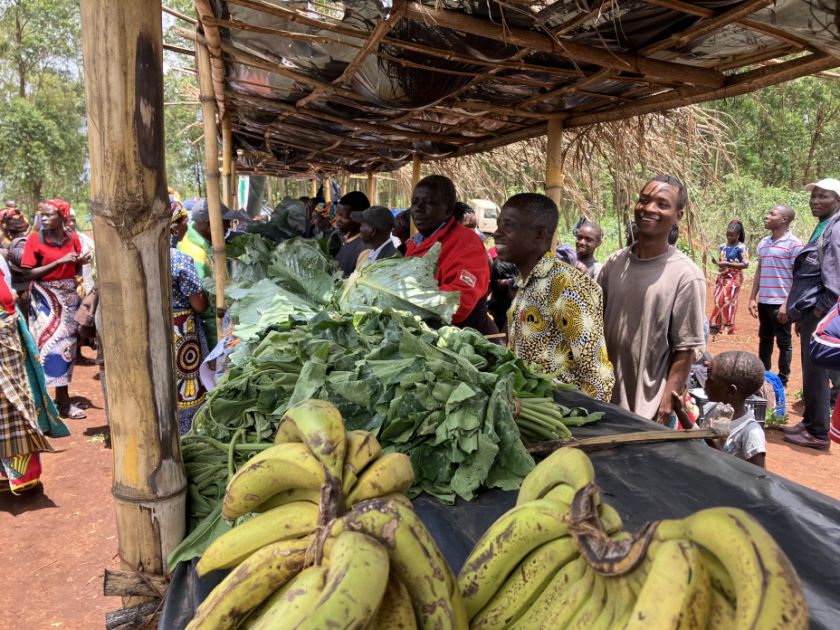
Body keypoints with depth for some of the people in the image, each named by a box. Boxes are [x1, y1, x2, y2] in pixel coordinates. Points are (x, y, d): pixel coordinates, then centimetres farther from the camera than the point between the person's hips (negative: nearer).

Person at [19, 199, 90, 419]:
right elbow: (28, 274, -13)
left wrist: (81, 262, -10)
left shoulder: (73, 238, 3)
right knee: (53, 344, -5)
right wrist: (59, 262, -19)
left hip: (69, 296, 4)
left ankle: (61, 398, 18)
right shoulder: (35, 238, -8)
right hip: (45, 298, -4)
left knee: (67, 345, 7)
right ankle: (63, 401, 0)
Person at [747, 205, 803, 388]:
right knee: (764, 339, 15)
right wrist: (753, 298, 10)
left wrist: (787, 304, -16)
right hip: (764, 301, 6)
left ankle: (782, 380, 16)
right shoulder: (763, 242, 10)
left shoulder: (794, 244, -10)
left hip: (781, 303, -6)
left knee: (783, 342, 5)